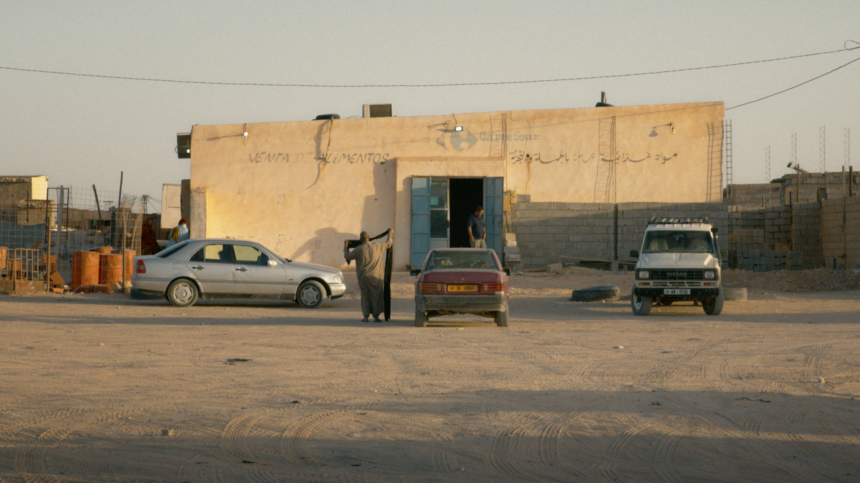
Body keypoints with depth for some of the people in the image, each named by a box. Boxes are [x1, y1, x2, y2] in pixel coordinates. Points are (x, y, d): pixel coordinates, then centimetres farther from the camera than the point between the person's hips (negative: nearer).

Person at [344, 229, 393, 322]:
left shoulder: (359, 249, -9)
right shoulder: (377, 246, -2)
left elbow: (347, 256, 3)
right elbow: (389, 243, 13)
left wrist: (345, 246, 19)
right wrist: (391, 233, 31)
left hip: (364, 277, -1)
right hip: (376, 277, 1)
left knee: (365, 296, 7)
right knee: (376, 296, 6)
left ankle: (366, 316, 5)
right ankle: (376, 316, 4)